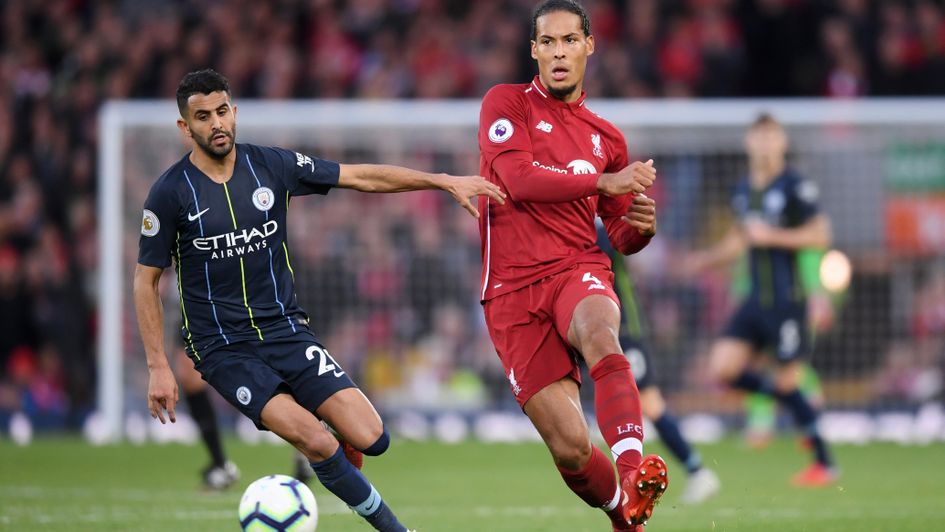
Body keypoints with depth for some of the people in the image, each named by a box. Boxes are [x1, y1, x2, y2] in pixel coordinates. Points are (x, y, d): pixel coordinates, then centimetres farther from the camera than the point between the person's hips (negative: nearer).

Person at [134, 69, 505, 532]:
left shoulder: (272, 166, 0)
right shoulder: (170, 193, -8)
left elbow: (362, 177, 5)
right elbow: (146, 280, -1)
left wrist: (446, 182, -1)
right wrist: (158, 367, -6)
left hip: (286, 331, 4)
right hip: (223, 348, -3)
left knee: (370, 438, -12)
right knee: (316, 441, -24)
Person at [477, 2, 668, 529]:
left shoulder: (606, 137, 16)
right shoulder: (507, 104, 5)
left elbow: (621, 237, 23)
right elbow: (519, 178, -13)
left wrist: (641, 226, -2)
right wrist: (605, 181, -18)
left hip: (578, 269, 2)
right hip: (513, 288, -2)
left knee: (602, 339, -38)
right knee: (570, 447, -9)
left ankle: (634, 472, -55)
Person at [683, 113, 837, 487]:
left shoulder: (796, 186, -8)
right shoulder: (743, 190, 13)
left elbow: (820, 235, -12)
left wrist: (772, 236, -16)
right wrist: (708, 259, 12)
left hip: (787, 299, -7)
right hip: (756, 299, 7)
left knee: (787, 382, -5)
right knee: (722, 367, -5)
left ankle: (824, 463, 9)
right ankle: (795, 405, 14)